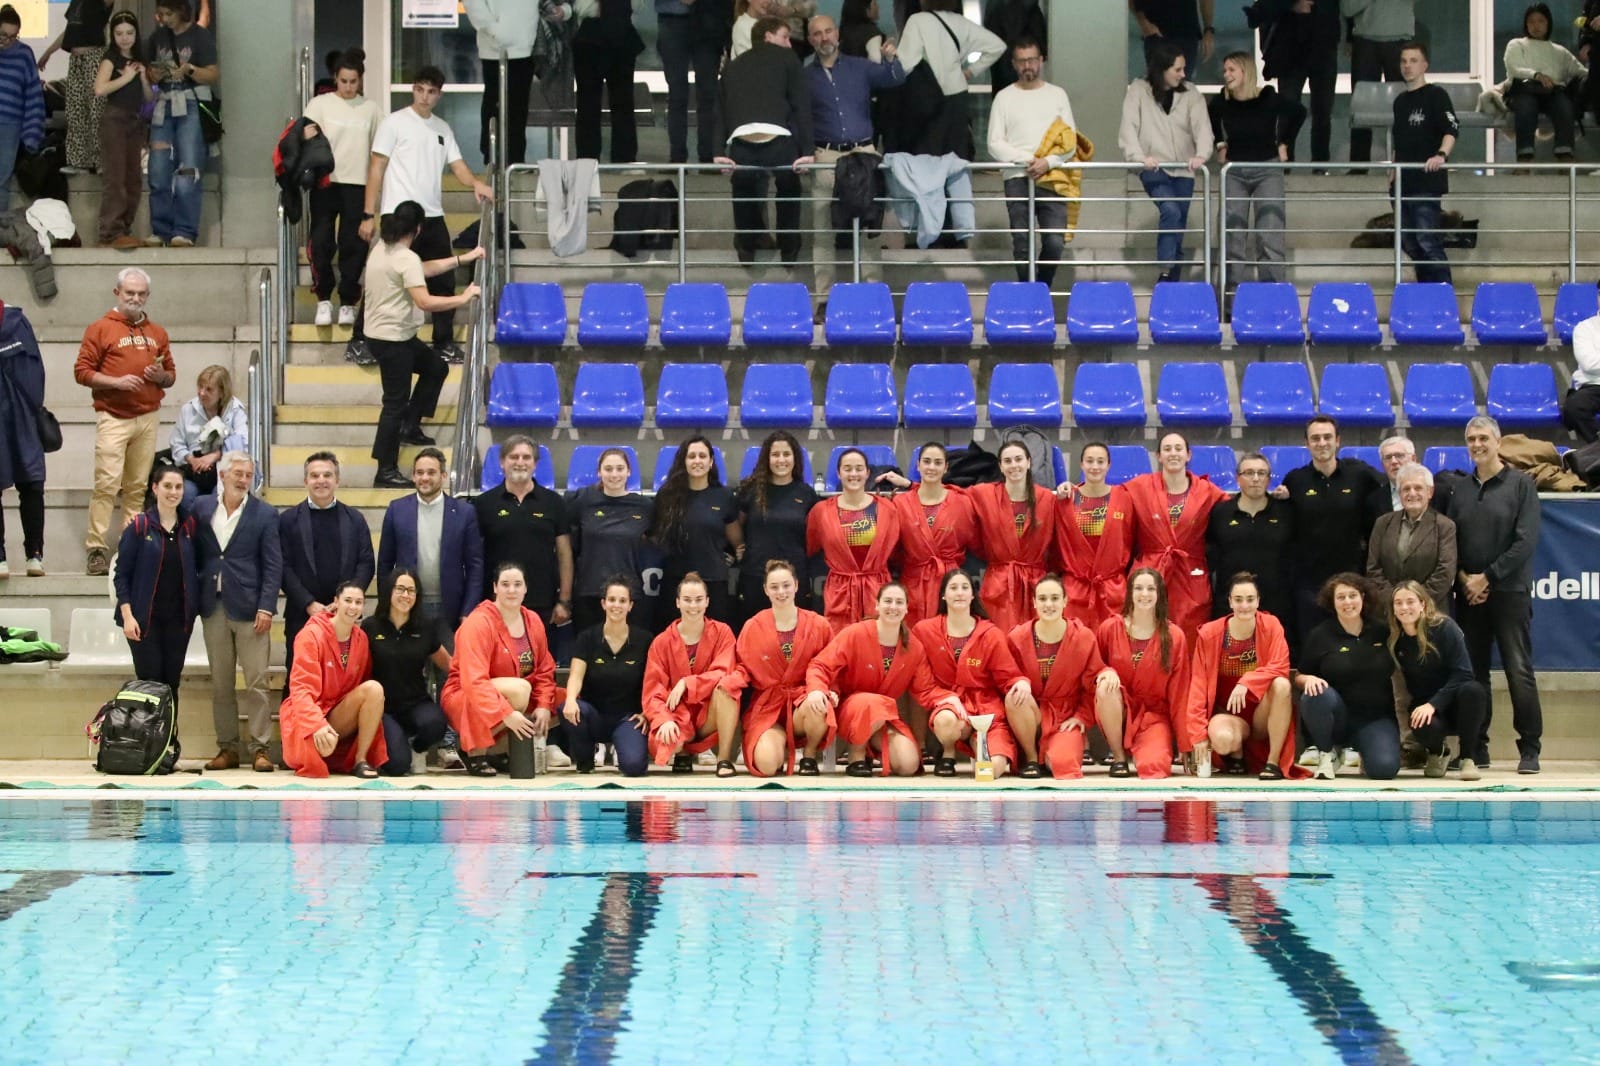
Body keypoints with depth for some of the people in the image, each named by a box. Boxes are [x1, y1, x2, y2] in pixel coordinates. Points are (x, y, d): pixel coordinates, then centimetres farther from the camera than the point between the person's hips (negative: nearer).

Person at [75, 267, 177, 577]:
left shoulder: (157, 333, 17)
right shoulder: (101, 328, 2)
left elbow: (171, 375, 22)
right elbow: (82, 371, -3)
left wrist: (161, 376, -1)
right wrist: (116, 382, -15)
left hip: (148, 418, 4)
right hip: (113, 419, -4)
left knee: (138, 487, 2)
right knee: (107, 483, -12)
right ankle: (96, 548, -12)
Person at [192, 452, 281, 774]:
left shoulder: (264, 514, 0)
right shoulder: (202, 508, 8)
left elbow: (273, 566, -2)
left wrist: (266, 607, -10)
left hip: (249, 608, -3)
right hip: (213, 607, 3)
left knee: (256, 682, -4)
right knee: (220, 683, 6)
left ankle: (259, 747, -1)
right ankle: (227, 747, 12)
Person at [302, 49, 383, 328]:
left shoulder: (371, 108, 9)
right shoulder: (320, 104, 5)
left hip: (357, 184, 1)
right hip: (325, 182, -1)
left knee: (354, 245, 0)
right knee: (321, 242, -6)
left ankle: (347, 303, 9)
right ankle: (323, 299, 5)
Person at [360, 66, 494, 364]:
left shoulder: (443, 128, 15)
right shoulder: (395, 123, -2)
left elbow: (457, 166, 10)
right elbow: (376, 169, -4)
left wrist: (475, 183, -13)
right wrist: (368, 215, -10)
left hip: (433, 217, 6)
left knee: (443, 281, 9)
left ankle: (444, 342, 20)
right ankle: (361, 339, 3)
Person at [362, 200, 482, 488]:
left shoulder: (381, 249, 9)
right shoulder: (406, 258, -21)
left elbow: (424, 269, 20)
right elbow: (424, 301, -30)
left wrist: (465, 258, 21)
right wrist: (462, 298, -19)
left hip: (379, 333, 10)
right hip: (392, 339, -10)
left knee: (436, 367, 24)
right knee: (396, 402, -3)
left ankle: (410, 426, 26)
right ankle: (386, 472, 2)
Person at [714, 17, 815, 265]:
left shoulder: (732, 66, 30)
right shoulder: (786, 58, 19)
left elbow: (721, 109, 21)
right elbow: (801, 105, 9)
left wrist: (719, 152, 16)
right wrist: (806, 150, 4)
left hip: (741, 142, 2)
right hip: (778, 139, -2)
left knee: (744, 191, 30)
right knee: (788, 189, 26)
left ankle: (746, 247, 34)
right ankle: (789, 250, 30)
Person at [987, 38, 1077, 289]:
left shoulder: (1057, 94, 13)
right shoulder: (1004, 97, 8)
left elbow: (1070, 143, 7)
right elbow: (995, 145, 1)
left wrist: (1048, 162, -11)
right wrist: (1027, 160, -11)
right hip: (1017, 179, -1)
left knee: (1055, 243, -7)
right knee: (1023, 246, -4)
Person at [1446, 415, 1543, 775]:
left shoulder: (1520, 484, 0)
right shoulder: (1461, 492, 13)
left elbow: (1525, 541, -8)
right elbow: (1449, 544, 11)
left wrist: (1488, 577, -11)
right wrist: (1463, 577, -6)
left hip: (1510, 592, -4)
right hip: (1468, 594, 4)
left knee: (1519, 671, -7)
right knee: (1472, 673, 5)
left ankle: (1529, 749, -4)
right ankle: (1475, 748, 10)